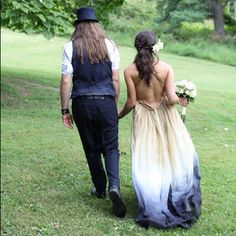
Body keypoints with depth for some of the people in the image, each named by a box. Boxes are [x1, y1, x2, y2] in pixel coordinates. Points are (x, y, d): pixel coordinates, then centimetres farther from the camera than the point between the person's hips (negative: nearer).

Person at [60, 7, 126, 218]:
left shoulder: (70, 47, 0)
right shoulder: (109, 45, 3)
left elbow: (66, 81, -3)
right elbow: (116, 79, 2)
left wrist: (65, 110, 4)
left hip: (82, 103, 0)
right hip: (106, 102, 0)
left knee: (92, 149, 14)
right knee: (110, 147, 7)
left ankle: (100, 189, 25)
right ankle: (114, 186, -14)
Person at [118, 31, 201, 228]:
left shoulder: (130, 71, -11)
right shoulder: (166, 68, -11)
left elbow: (131, 102, -8)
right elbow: (171, 98, -15)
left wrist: (120, 115, 10)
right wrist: (181, 101, 7)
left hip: (143, 118, 0)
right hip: (165, 116, 0)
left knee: (146, 162, 9)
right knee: (178, 155, 19)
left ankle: (154, 209, 15)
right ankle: (180, 203, 28)